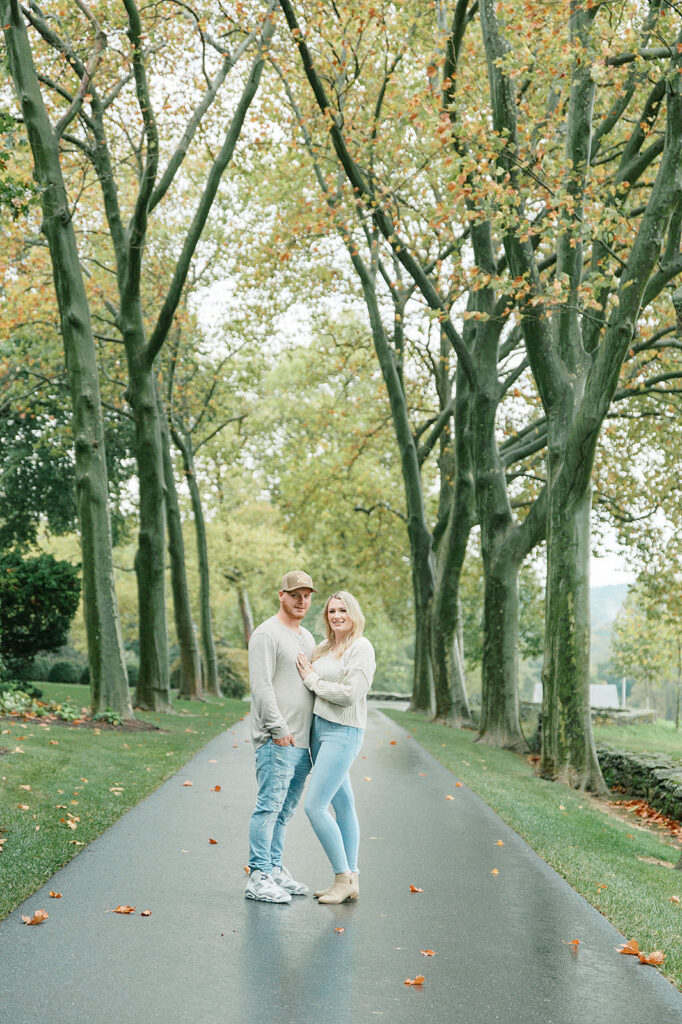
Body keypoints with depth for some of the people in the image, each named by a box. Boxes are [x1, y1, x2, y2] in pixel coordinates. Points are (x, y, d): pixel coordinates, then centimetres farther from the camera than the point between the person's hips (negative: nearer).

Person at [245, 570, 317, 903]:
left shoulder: (308, 638, 19)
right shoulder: (267, 634, -8)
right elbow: (261, 686, -15)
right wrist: (279, 729, -18)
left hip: (302, 741, 8)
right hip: (277, 740, -8)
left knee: (284, 810, 13)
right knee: (269, 807, -7)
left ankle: (274, 870, 21)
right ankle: (258, 878, -3)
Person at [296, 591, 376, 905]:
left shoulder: (361, 648, -10)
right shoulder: (325, 647, 14)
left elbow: (350, 694, -18)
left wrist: (312, 679, -9)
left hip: (343, 733, -8)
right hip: (319, 729, 8)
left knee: (315, 805, -12)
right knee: (342, 805, 10)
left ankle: (344, 878, -1)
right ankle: (350, 881, 16)